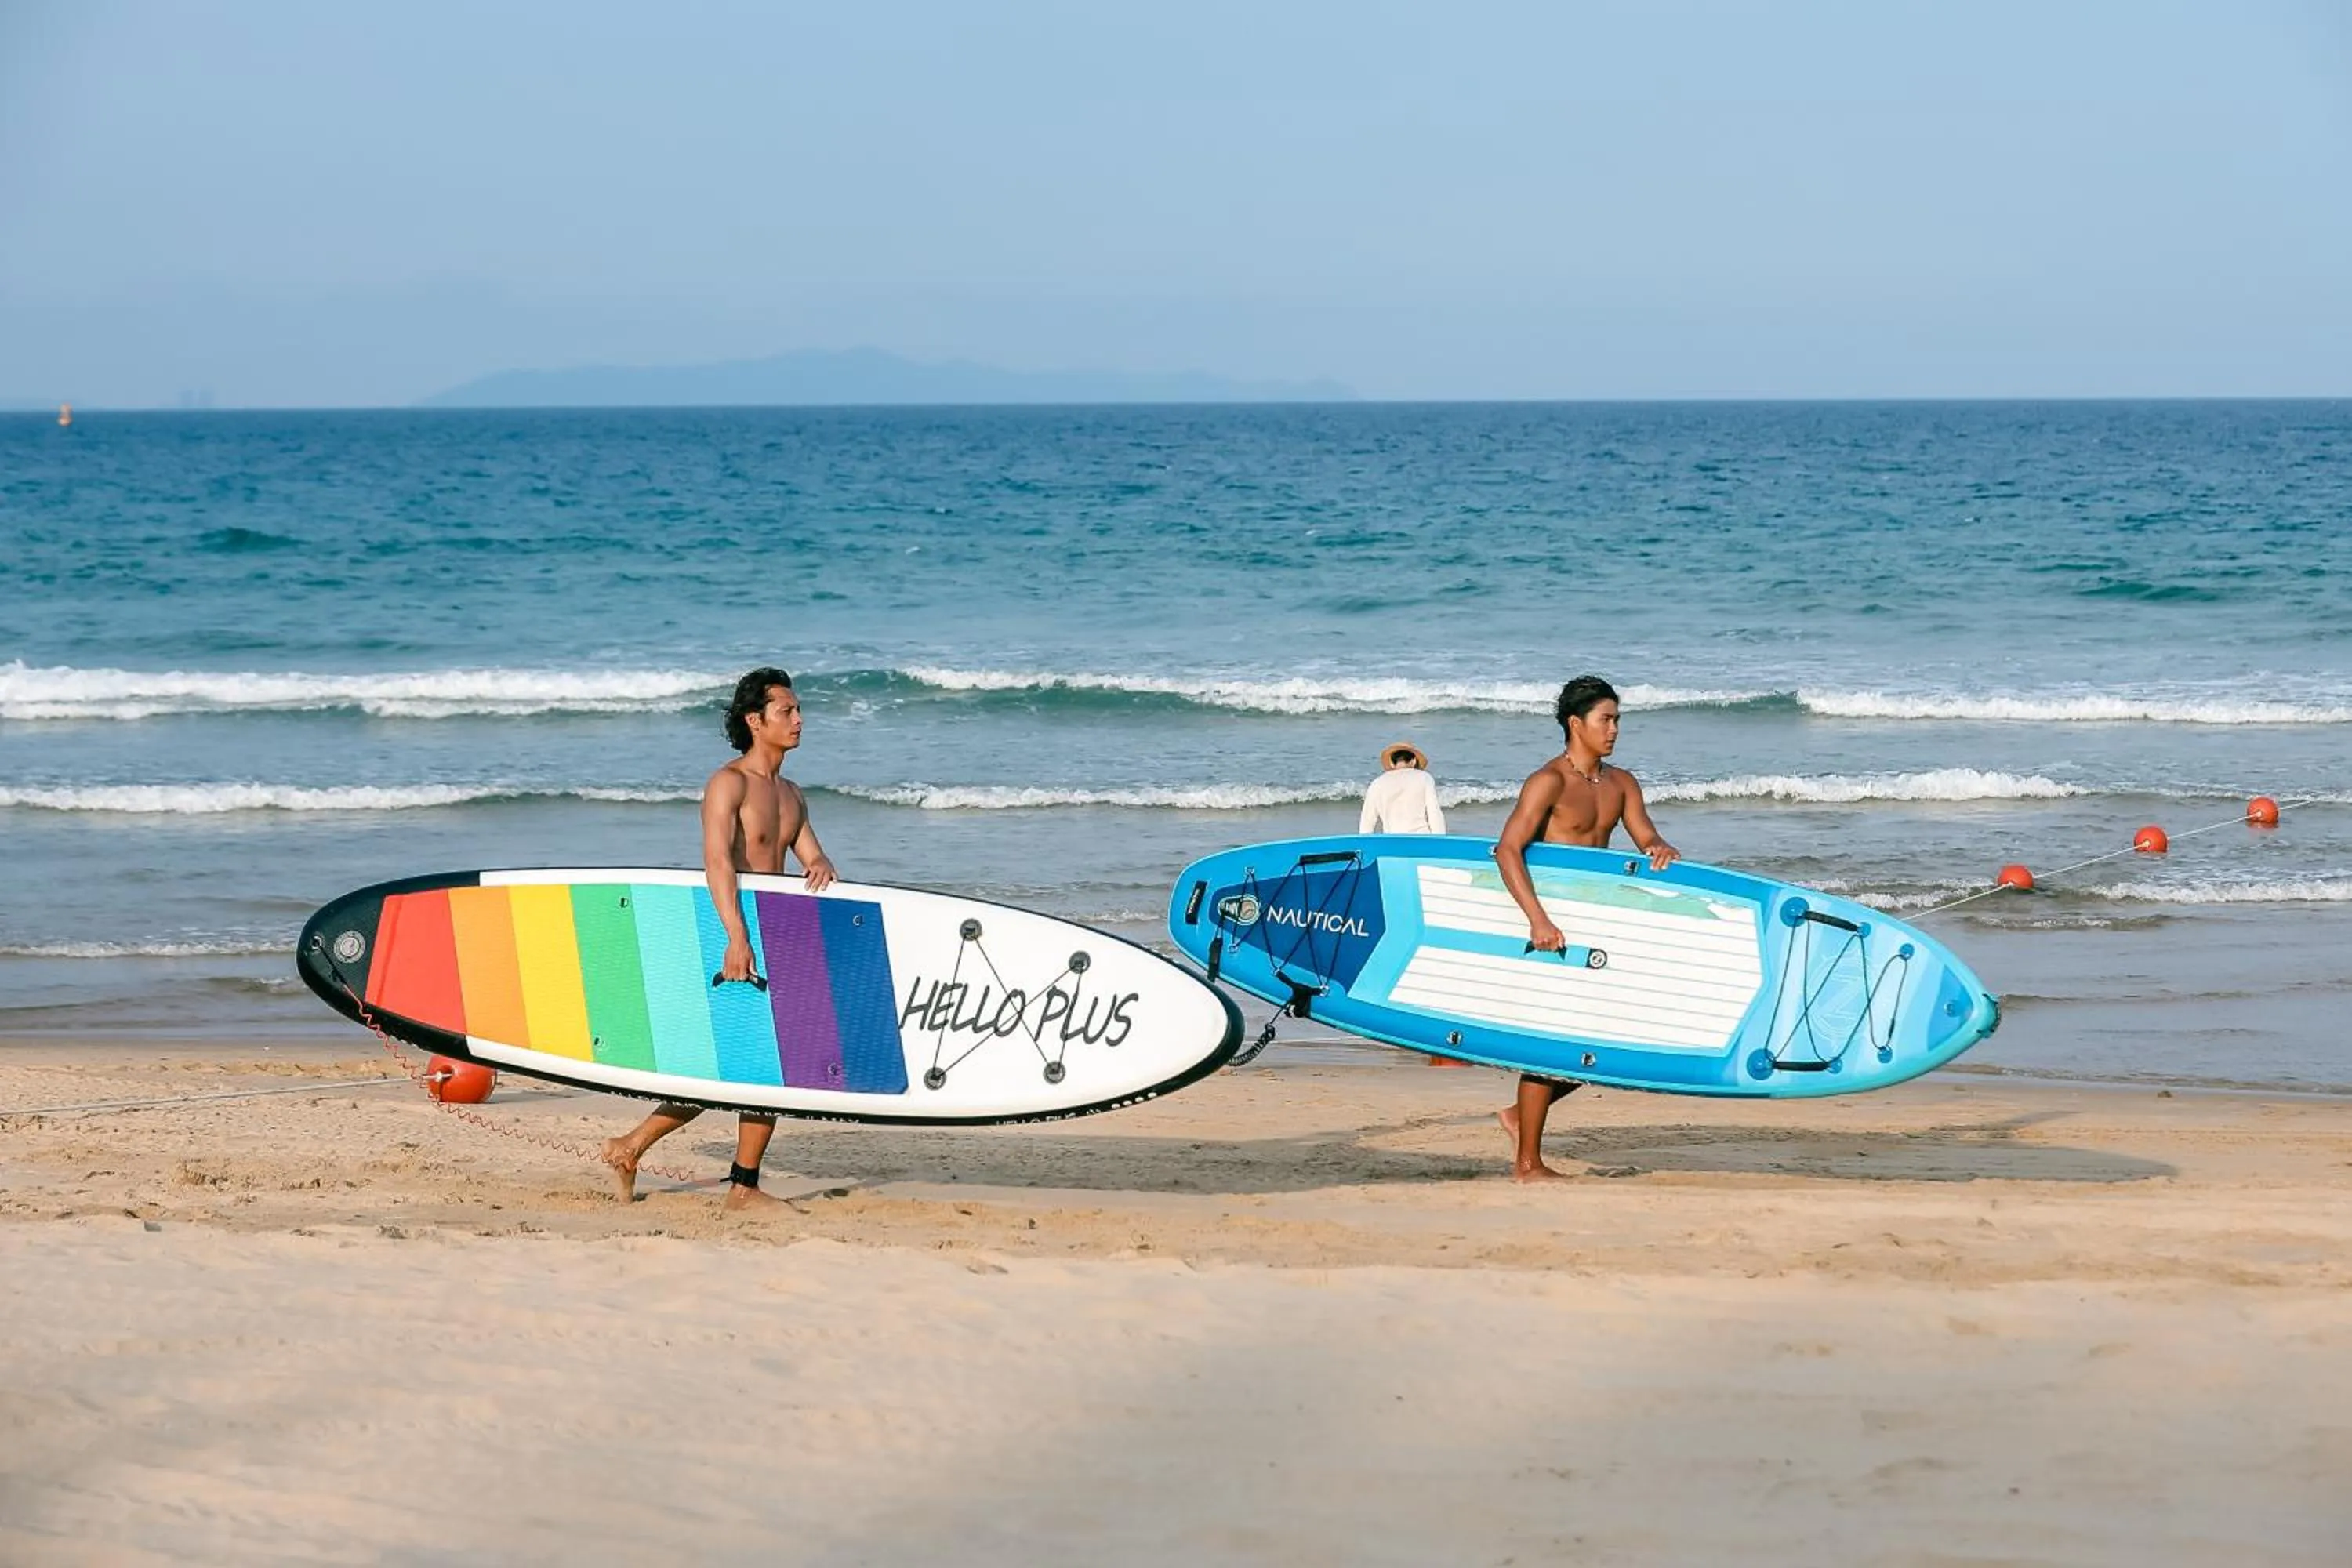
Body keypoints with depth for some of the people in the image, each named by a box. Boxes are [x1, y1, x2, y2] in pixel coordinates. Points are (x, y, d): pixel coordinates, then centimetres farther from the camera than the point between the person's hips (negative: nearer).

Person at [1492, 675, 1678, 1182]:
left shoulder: (1620, 784, 11)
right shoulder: (1549, 782, -12)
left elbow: (1647, 838, 7)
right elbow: (1507, 850, -21)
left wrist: (1661, 851, -19)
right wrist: (1538, 919, -31)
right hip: (1551, 923, -7)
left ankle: (1521, 1115, 24)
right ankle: (1529, 1162, 4)